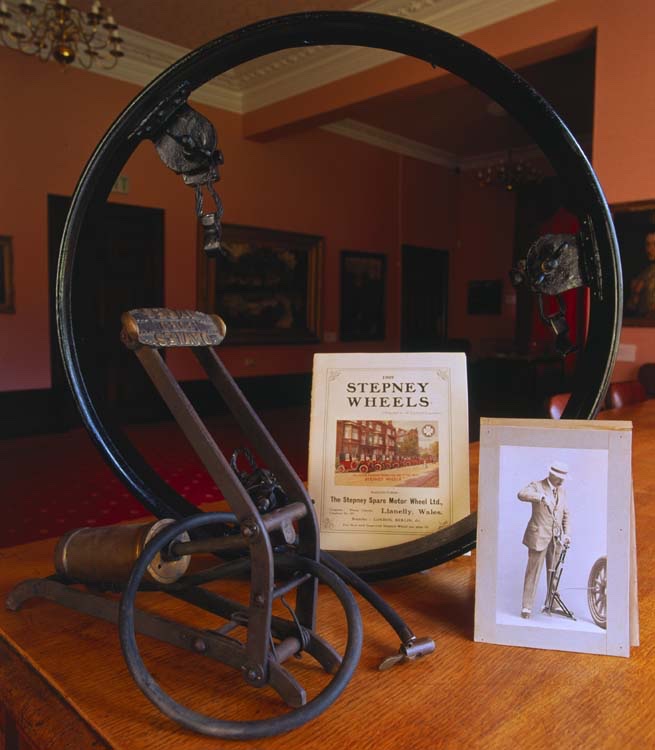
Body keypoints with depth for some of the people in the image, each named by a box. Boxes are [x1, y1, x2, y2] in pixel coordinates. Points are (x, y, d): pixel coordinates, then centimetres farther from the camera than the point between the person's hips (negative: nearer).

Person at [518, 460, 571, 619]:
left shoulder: (562, 490, 9)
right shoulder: (536, 486, -10)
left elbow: (565, 513, 16)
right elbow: (522, 494, -30)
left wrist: (566, 533, 7)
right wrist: (542, 496, -43)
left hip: (556, 538, 6)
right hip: (539, 536, -5)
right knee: (533, 572, -3)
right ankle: (527, 606, 3)